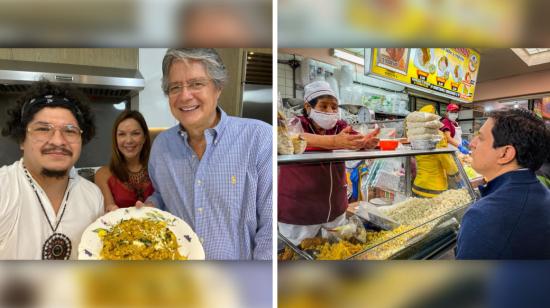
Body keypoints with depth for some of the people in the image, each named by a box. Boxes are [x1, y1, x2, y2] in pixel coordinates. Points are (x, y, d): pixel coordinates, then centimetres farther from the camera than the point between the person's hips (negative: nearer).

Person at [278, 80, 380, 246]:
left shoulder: (340, 126, 3)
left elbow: (356, 141, -13)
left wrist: (367, 142, -37)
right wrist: (335, 141, -48)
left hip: (335, 209, 5)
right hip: (298, 211, -4)